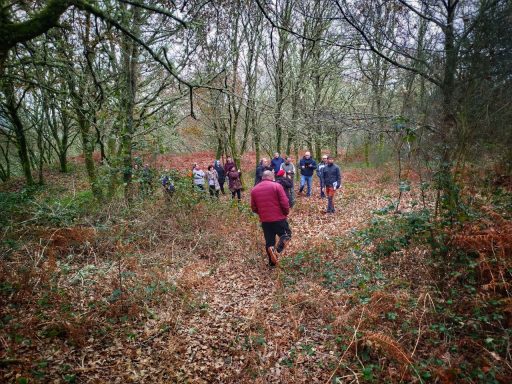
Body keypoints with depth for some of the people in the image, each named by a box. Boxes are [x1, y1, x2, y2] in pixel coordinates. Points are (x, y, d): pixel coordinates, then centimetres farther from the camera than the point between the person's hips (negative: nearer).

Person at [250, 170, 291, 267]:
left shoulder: (254, 190, 5)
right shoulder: (276, 186, -8)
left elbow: (254, 208, 10)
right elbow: (285, 203, -12)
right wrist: (286, 213, 6)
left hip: (264, 221, 4)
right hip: (279, 218, -4)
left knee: (269, 241, 16)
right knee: (286, 235, 15)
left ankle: (272, 262, 22)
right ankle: (277, 250, -10)